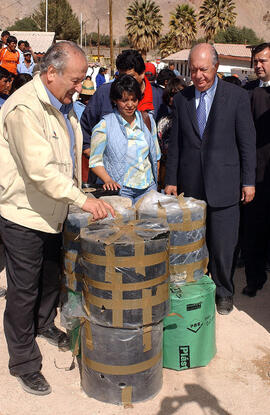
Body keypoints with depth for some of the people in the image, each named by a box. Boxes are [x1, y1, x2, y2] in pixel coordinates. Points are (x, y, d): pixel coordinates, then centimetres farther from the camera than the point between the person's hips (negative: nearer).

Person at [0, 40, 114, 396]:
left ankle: (45, 324, 50)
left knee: (52, 276, 24)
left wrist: (75, 197, 16)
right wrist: (82, 199, -31)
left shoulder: (62, 104, 8)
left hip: (52, 212, 9)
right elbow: (40, 169, -31)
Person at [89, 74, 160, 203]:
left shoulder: (147, 120, 9)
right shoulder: (105, 125, -3)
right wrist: (108, 180, -19)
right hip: (120, 190, -3)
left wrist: (155, 181, 13)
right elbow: (95, 161, -3)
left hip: (148, 188, 4)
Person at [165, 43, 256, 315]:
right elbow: (175, 143, 10)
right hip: (190, 184, 3)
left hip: (223, 183, -2)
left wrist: (248, 181, -2)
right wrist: (171, 180, 8)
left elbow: (247, 142, 0)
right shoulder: (181, 99, 7)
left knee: (222, 244, 4)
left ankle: (223, 292, 24)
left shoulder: (237, 96, -2)